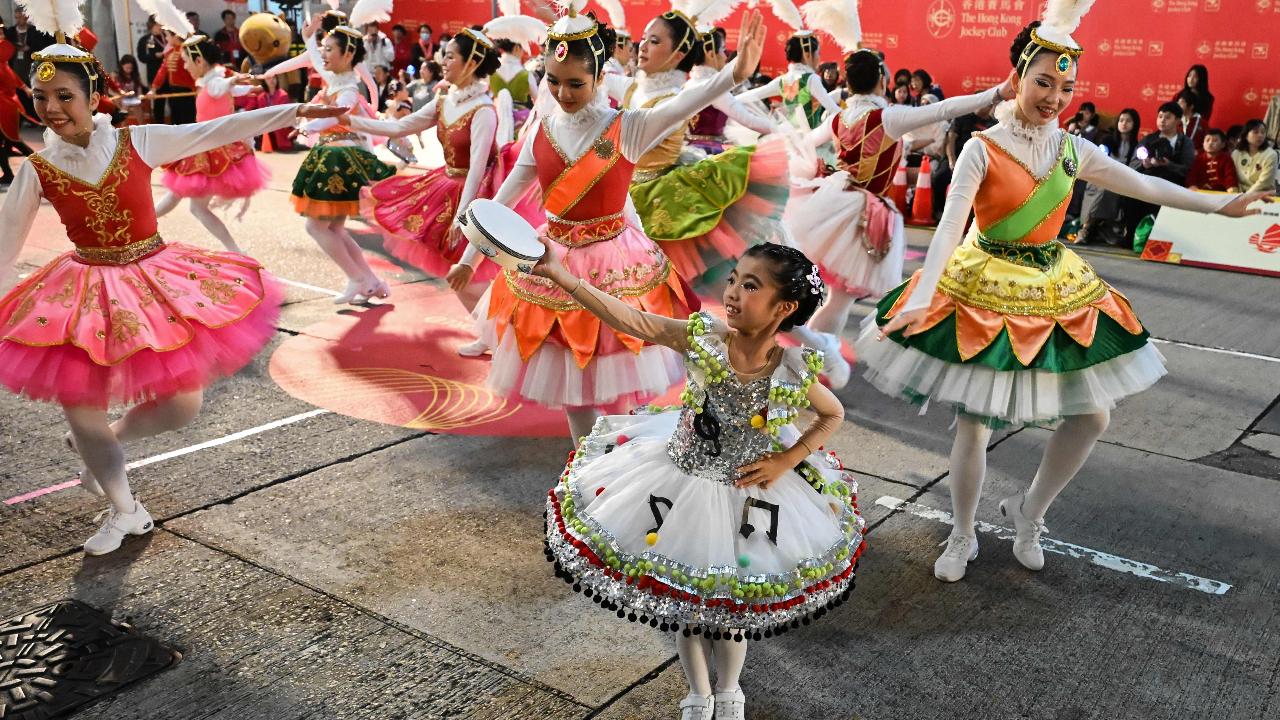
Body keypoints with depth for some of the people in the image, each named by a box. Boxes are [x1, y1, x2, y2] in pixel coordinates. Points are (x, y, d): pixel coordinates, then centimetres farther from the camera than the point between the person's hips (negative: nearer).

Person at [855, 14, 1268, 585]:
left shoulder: (1072, 149, 4)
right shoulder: (983, 149, -12)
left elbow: (1145, 186, 13)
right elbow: (950, 225, -23)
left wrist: (1218, 205, 13)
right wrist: (922, 297, -35)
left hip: (1057, 292, 6)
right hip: (985, 291, -6)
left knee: (1092, 416, 8)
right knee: (973, 427, -1)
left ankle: (1028, 513, 28)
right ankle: (962, 538, 21)